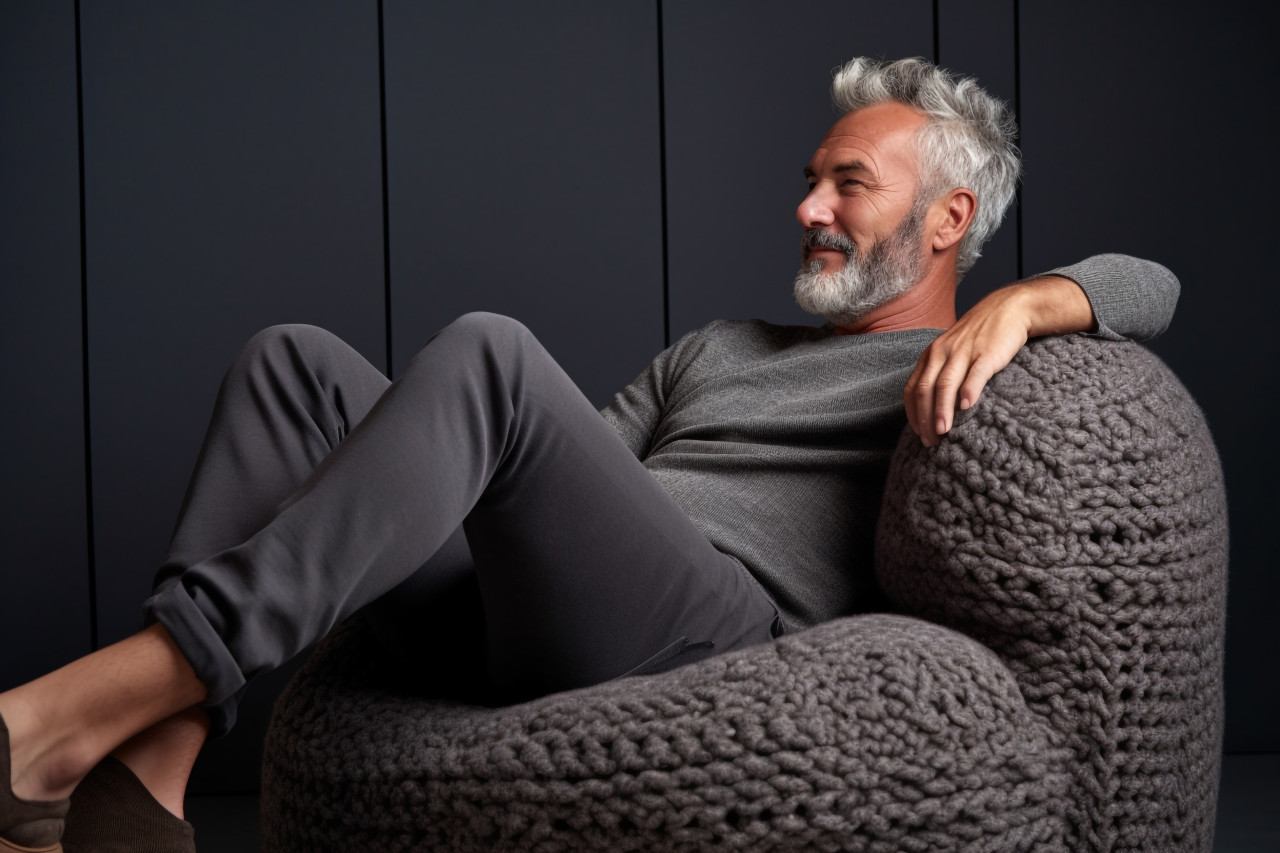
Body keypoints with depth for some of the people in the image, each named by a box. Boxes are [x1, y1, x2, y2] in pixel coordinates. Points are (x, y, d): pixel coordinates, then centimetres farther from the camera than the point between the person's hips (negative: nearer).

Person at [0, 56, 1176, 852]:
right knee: (294, 362, -5)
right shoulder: (715, 350, 37)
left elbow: (1146, 284, 7)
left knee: (489, 353, -30)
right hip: (530, 635, 7)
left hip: (713, 636, -7)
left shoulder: (955, 368, 19)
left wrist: (1020, 306, -12)